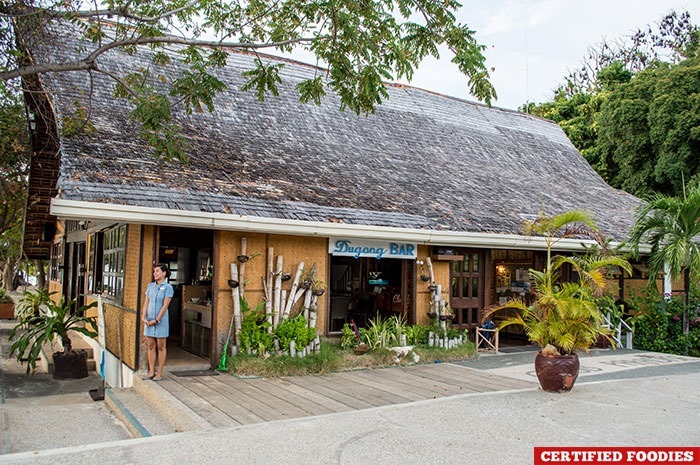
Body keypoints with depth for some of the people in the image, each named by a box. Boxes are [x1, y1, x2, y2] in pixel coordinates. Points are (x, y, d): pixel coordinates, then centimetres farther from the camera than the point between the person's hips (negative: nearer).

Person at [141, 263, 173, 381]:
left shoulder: (168, 287, -8)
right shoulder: (150, 286, 9)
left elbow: (165, 306, -12)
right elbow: (146, 302, 6)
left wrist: (156, 320, -14)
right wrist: (144, 317, -6)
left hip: (161, 320, -5)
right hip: (149, 321, 5)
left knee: (160, 347, 3)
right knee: (151, 346, 8)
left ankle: (159, 373, 9)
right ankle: (151, 372, 16)